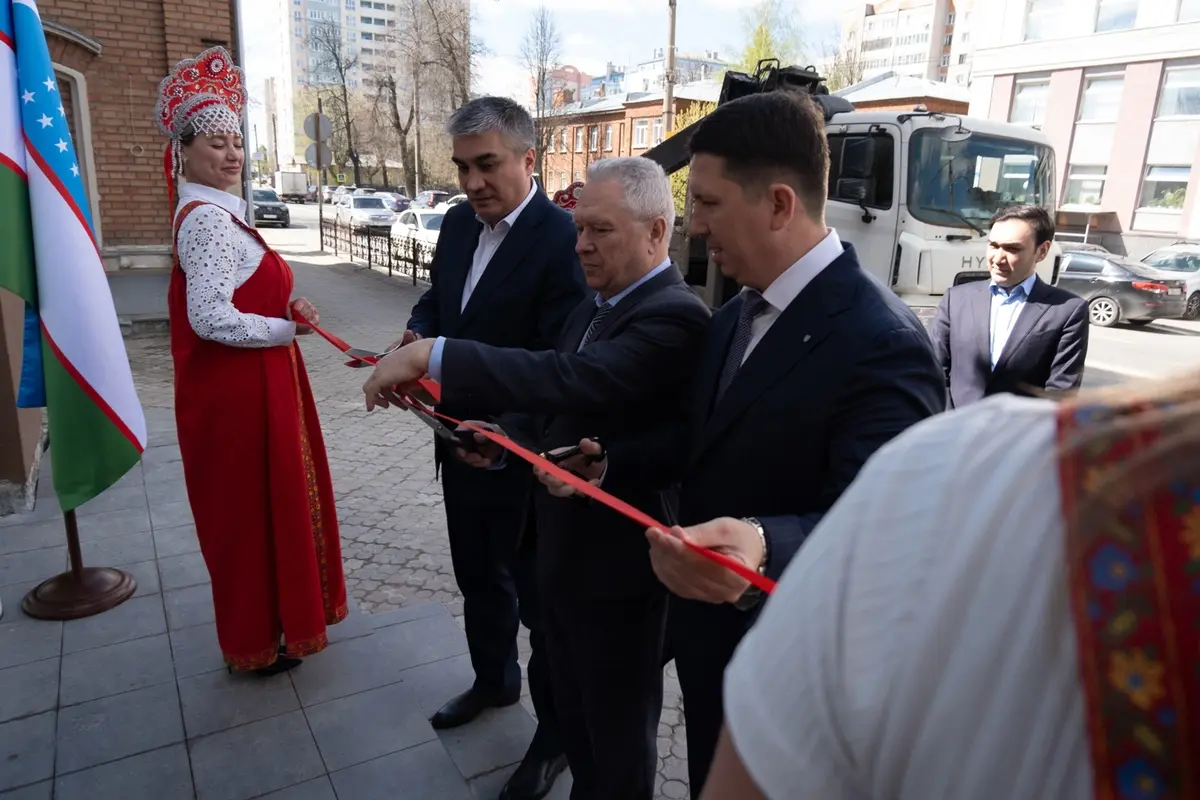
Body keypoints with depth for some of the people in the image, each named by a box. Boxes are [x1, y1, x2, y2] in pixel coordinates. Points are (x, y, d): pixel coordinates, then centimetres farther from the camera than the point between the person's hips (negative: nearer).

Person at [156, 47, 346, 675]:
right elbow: (211, 318, -25)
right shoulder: (208, 220, -18)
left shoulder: (212, 213, 13)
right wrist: (288, 329, -14)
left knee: (264, 507, 20)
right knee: (251, 513, 4)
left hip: (245, 387, 10)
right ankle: (257, 643, 22)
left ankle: (263, 623, 38)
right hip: (236, 393, -10)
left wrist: (282, 307, 5)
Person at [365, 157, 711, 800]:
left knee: (618, 728, 16)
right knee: (573, 709, 27)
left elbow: (574, 380, -38)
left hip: (618, 560, -8)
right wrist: (503, 438, -5)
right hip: (565, 545, 9)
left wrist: (432, 354, -38)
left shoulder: (674, 317, -23)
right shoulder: (596, 304, 6)